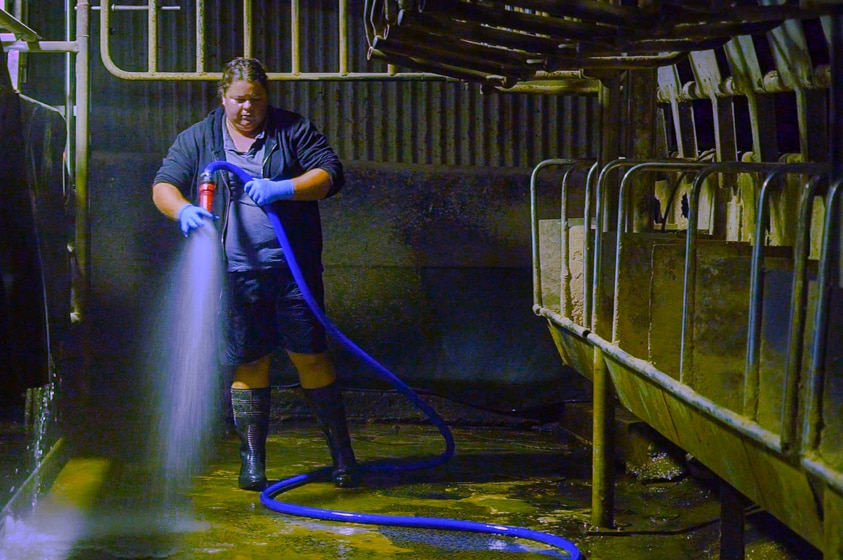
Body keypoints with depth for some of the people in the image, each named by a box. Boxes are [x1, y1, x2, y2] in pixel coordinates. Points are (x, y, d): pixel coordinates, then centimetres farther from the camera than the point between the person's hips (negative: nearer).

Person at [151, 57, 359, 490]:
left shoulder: (294, 130, 7)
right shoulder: (198, 139, 11)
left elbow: (330, 174, -2)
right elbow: (163, 185, 4)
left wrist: (282, 189, -18)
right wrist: (182, 210, -19)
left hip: (292, 268, -1)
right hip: (234, 272, 1)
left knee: (310, 355, -2)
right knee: (248, 362, 5)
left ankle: (342, 454, 8)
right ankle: (252, 460, 15)